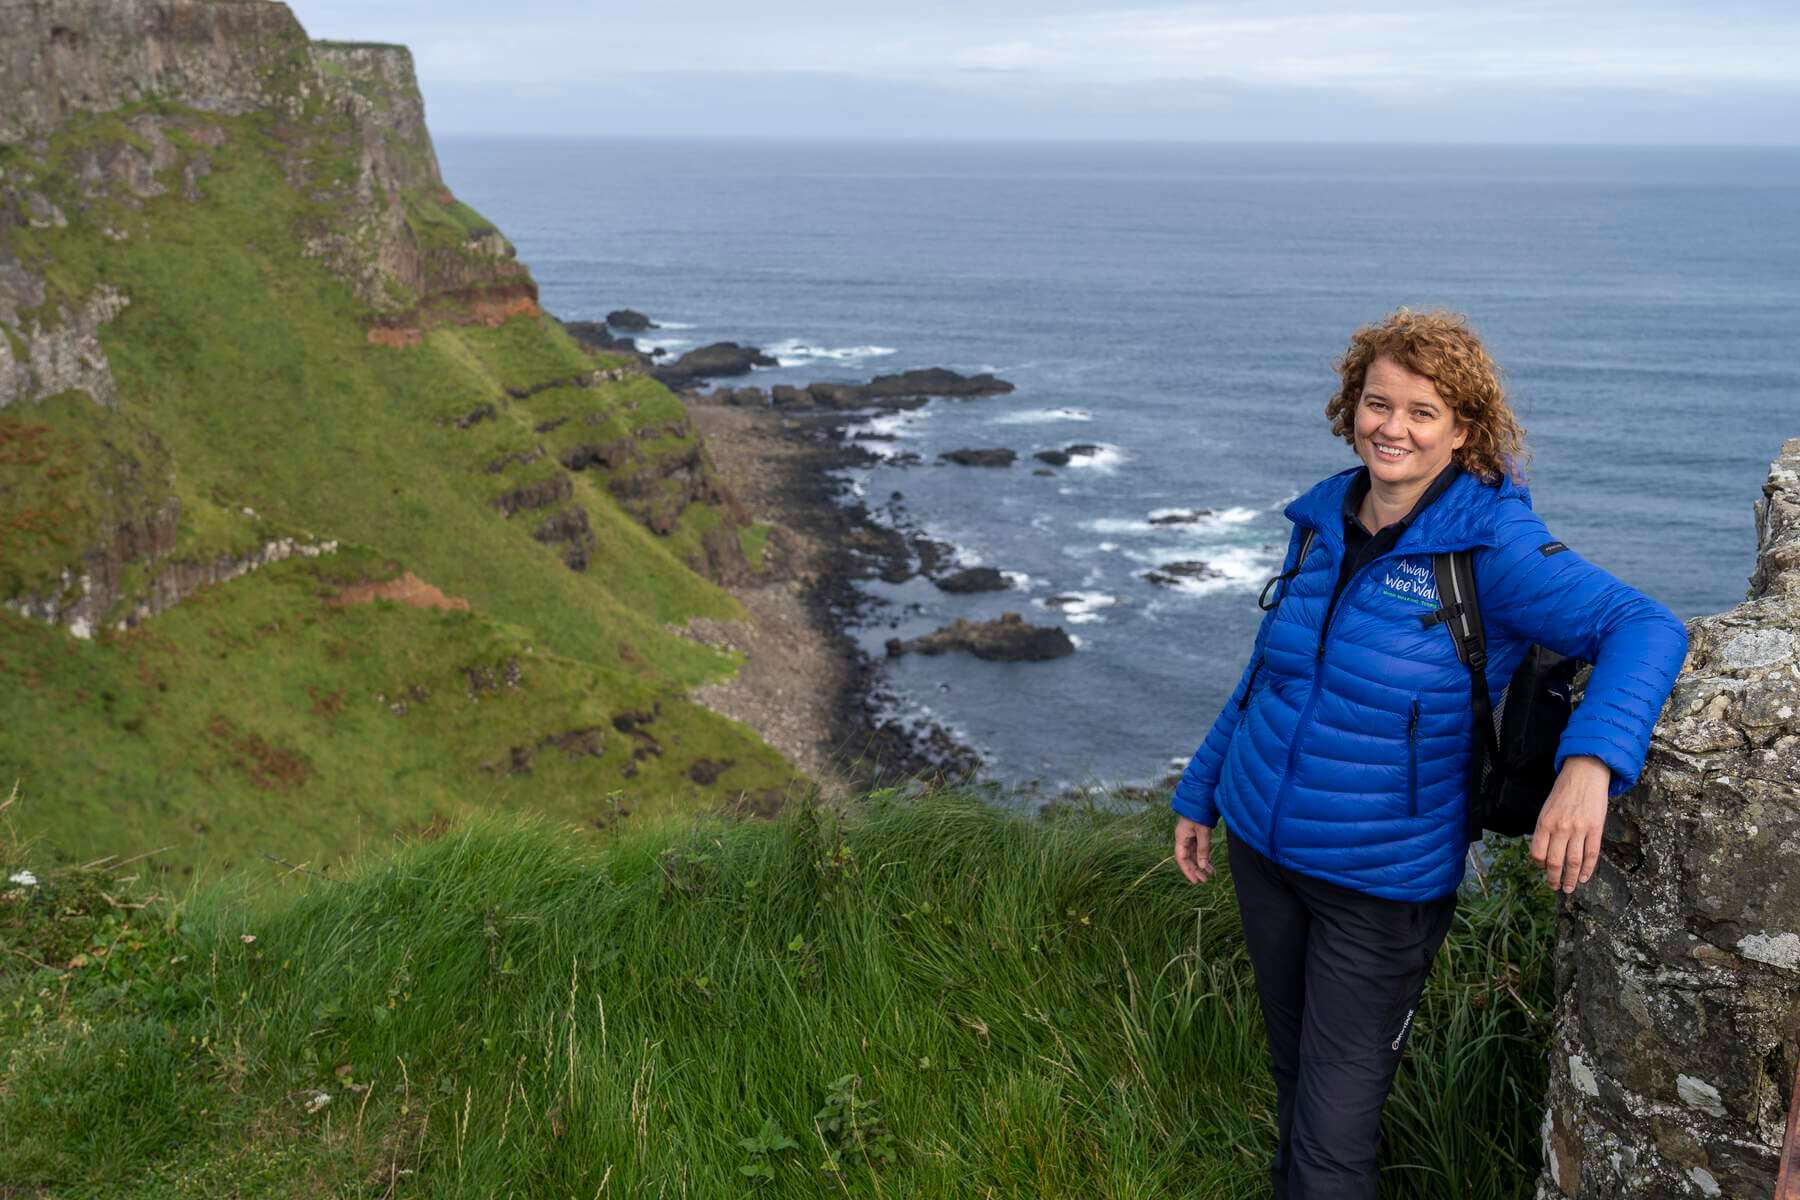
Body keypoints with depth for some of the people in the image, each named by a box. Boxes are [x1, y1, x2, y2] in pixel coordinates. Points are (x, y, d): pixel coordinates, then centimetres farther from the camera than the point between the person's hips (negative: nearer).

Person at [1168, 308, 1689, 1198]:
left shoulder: (1493, 547, -17)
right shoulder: (1321, 523, 1)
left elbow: (1645, 629, -24)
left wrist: (1589, 762, -42)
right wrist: (1199, 794, 16)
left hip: (1382, 882, -5)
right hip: (1260, 842, 5)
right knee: (1292, 1066, 23)